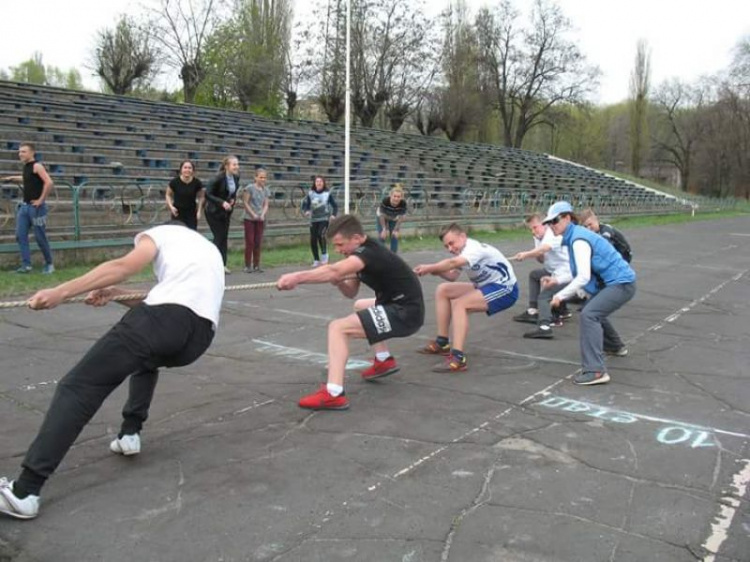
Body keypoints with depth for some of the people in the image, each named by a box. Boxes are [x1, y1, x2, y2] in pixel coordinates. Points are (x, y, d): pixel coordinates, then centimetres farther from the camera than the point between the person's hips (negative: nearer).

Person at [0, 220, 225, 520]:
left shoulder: (159, 232, 23)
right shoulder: (209, 250, 40)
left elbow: (124, 266, 1)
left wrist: (60, 292, -2)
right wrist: (116, 294, 25)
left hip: (165, 320, -6)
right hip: (200, 336, 6)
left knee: (77, 387, 0)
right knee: (147, 357, 38)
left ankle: (24, 490, -7)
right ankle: (130, 433, 24)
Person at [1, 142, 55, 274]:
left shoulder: (37, 166, -12)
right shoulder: (26, 167, 13)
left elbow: (49, 183, -25)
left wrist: (41, 200, -21)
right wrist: (12, 178, 25)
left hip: (36, 207, -8)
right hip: (24, 206, 8)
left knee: (40, 237, -1)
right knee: (20, 235, 2)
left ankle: (49, 264, 14)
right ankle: (26, 265, 3)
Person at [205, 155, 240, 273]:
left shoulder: (236, 178, -3)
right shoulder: (219, 178, -22)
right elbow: (207, 194, -20)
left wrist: (233, 200, -6)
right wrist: (222, 202, -28)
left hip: (226, 212, 6)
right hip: (214, 212, -6)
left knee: (224, 237, 7)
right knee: (219, 237, -6)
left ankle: (222, 265, 13)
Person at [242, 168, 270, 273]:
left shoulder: (265, 190, 7)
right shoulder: (250, 188, -7)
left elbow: (266, 205, 7)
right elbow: (245, 203, -8)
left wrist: (262, 215, -10)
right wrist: (253, 214, -14)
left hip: (260, 219, 4)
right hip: (249, 218, -4)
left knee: (258, 243, 6)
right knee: (249, 242, -4)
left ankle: (256, 265, 12)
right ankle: (247, 266, 1)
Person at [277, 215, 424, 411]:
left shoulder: (369, 253, -20)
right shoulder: (364, 252, 11)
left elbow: (333, 270, -39)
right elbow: (351, 292, 15)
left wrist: (297, 277, -48)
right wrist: (339, 281, -6)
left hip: (406, 313, -10)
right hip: (399, 307, 10)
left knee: (338, 328, -18)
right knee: (360, 307, 35)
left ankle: (333, 394, -25)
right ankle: (384, 360, 30)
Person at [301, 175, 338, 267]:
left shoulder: (328, 194, 0)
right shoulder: (310, 193, 2)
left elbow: (335, 206, 5)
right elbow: (305, 204, 2)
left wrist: (333, 215, -11)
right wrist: (306, 211, -19)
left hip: (324, 219, -2)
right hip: (313, 219, 3)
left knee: (321, 234, -26)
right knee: (313, 240, 0)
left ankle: (324, 254, -6)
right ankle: (316, 260, 16)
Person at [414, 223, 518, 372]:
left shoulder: (475, 248, -25)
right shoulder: (462, 251, 4)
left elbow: (453, 263, -43)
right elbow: (452, 276, 3)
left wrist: (429, 268, -37)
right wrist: (437, 271, -16)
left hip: (505, 289, -10)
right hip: (486, 286, 10)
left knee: (459, 303, -28)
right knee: (443, 290, 5)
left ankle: (458, 358, -33)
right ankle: (442, 343, 10)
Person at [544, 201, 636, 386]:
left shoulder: (578, 239, -19)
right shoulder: (574, 236, 10)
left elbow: (584, 277, -26)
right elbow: (580, 275, 12)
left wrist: (560, 296, -20)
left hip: (621, 283, -11)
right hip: (613, 282, 11)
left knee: (589, 315, -24)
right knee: (594, 311, 30)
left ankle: (596, 371, -28)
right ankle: (615, 347, 53)